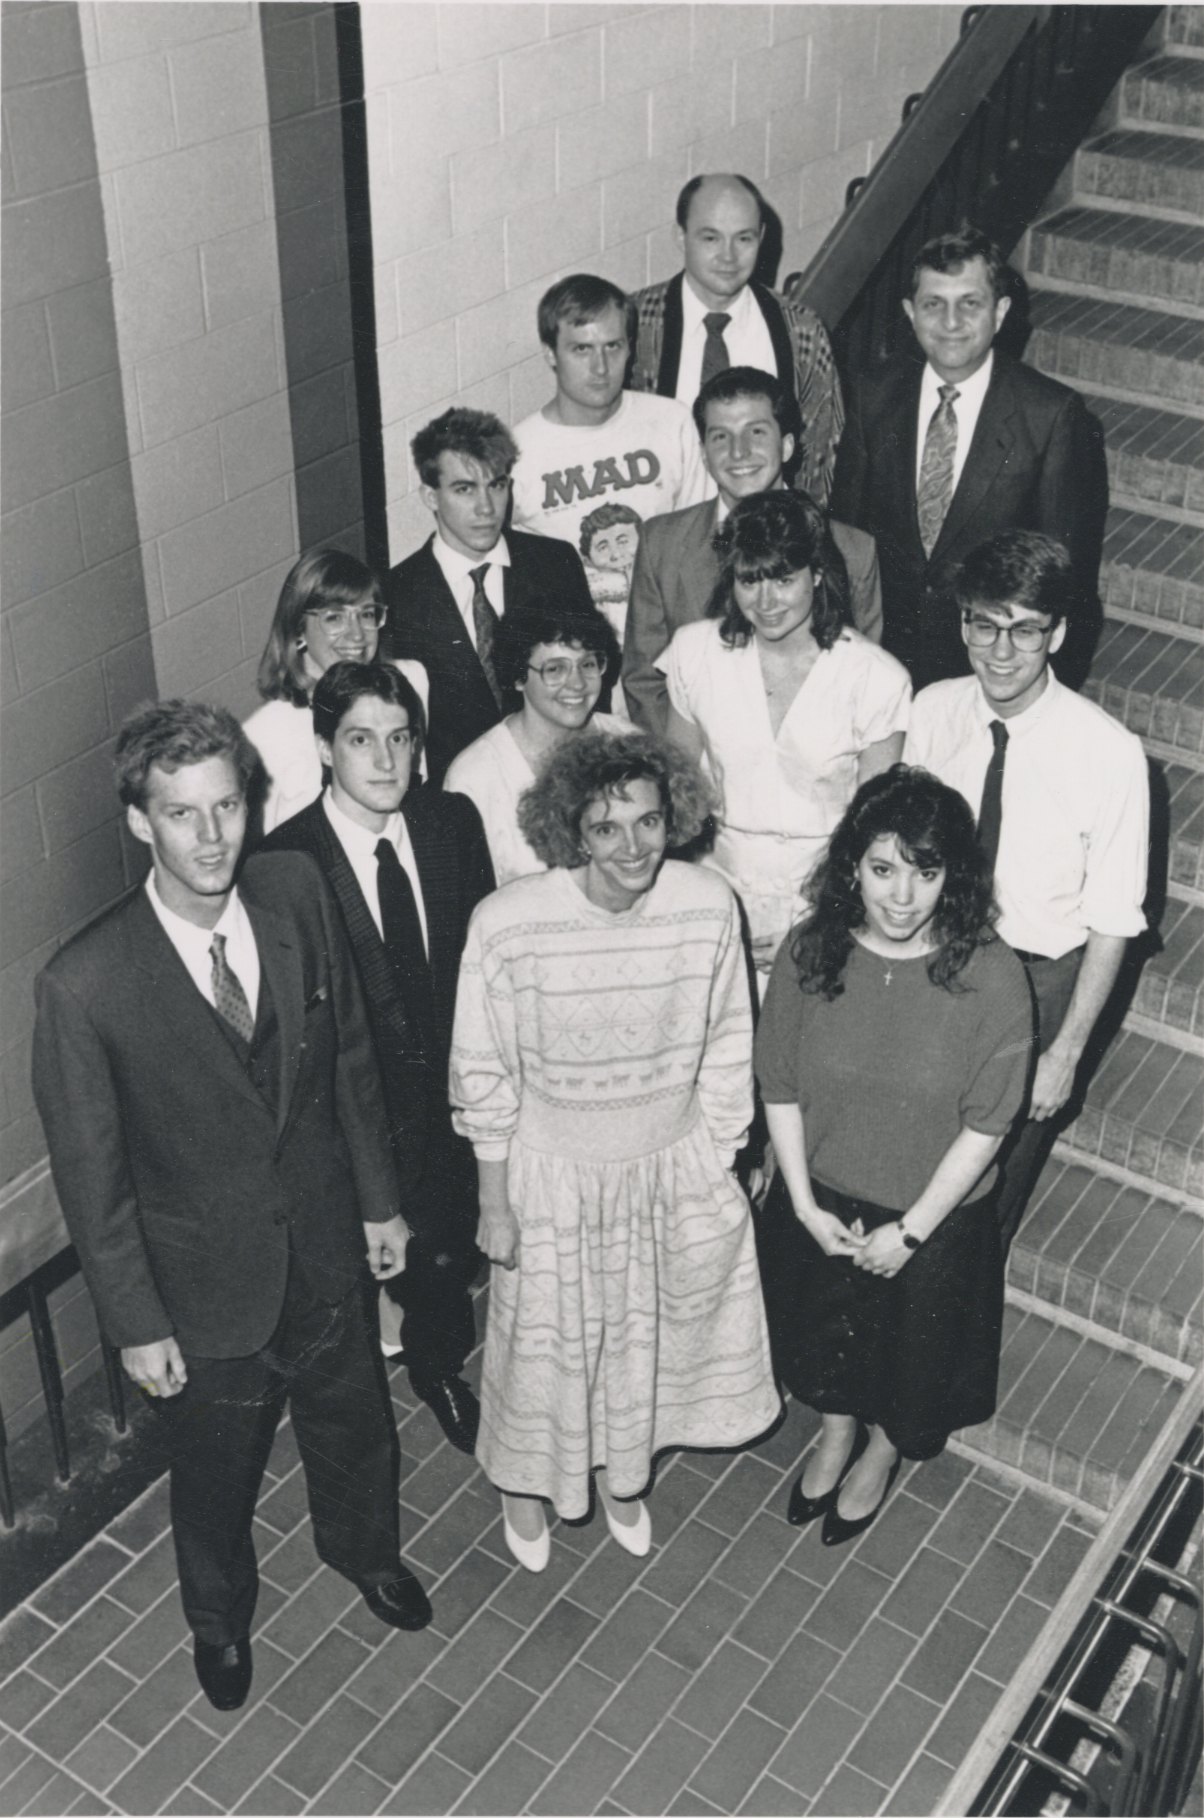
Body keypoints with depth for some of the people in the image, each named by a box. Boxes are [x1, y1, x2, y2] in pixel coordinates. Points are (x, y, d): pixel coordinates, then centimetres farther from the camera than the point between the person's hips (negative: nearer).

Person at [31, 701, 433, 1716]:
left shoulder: (297, 895, -14)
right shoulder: (84, 985, -26)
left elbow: (350, 1056, -1)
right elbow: (90, 1173, -15)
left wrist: (379, 1200, 6)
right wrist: (135, 1323, -9)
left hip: (324, 1250, 3)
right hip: (207, 1287, -3)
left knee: (354, 1425, 27)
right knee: (217, 1472, 22)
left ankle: (363, 1548, 61)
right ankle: (220, 1615, 54)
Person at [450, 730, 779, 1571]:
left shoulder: (709, 906, -19)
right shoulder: (508, 926, -26)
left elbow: (726, 1051, -4)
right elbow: (484, 1078, -13)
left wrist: (720, 1170, 2)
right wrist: (495, 1206, -5)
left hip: (673, 1165, 2)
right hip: (553, 1175, -2)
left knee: (645, 1333, 24)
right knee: (544, 1341, 20)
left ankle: (621, 1470, 56)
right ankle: (526, 1481, 52)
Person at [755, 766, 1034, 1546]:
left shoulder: (991, 975, -26)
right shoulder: (810, 952, -18)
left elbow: (986, 1124, -18)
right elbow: (780, 1087, -7)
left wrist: (910, 1231, -15)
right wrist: (804, 1205, -10)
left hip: (934, 1218, -2)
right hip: (822, 1203, 2)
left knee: (909, 1346, 23)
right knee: (824, 1334, 27)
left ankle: (881, 1454, 56)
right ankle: (836, 1435, 59)